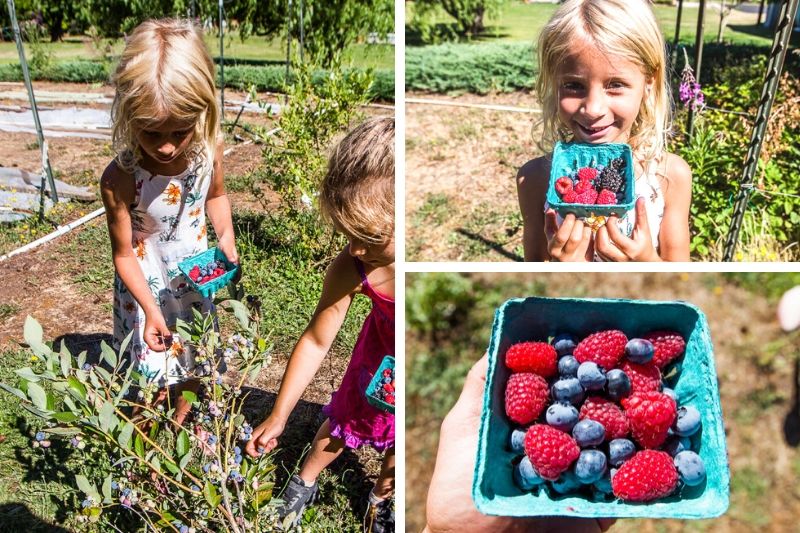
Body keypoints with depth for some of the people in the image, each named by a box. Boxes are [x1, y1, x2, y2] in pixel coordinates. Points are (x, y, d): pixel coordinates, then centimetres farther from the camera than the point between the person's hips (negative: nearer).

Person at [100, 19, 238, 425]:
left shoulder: (209, 149, -22)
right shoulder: (120, 179, -33)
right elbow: (124, 254, -20)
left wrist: (226, 237, -14)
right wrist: (151, 309, -21)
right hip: (146, 281, -4)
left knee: (192, 353, 23)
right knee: (152, 367, 8)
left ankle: (183, 422, 51)